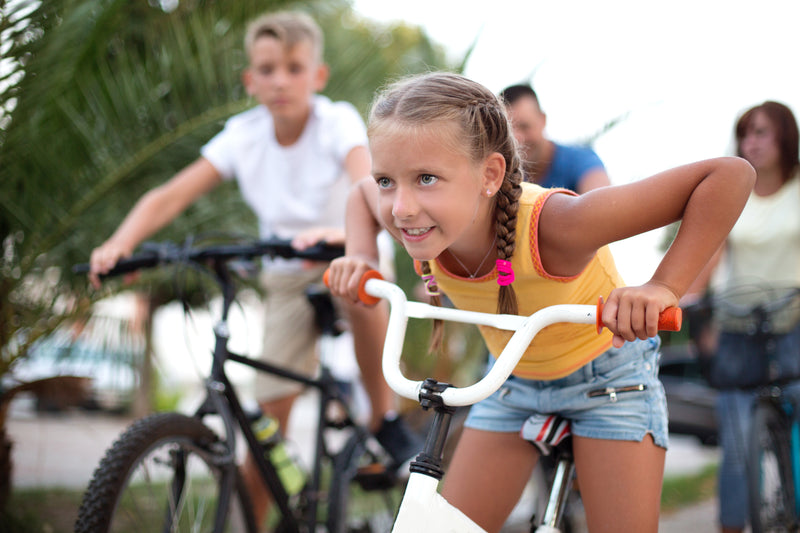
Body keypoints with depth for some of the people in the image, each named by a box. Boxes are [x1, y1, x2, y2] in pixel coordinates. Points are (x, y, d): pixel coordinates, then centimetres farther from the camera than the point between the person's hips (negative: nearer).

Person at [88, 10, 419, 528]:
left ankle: (385, 417, -18)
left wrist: (342, 233, -60)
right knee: (271, 411, -2)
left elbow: (368, 185, -38)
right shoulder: (242, 136, -11)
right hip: (288, 277, 3)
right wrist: (120, 243, -34)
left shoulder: (338, 122, -19)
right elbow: (169, 196, -16)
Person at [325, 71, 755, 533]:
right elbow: (361, 193, 4)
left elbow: (731, 174, -40)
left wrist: (663, 287, -45)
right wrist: (360, 256, -15)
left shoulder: (552, 223, -41)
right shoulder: (417, 219, -25)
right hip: (514, 379, 4)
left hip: (606, 371, -4)